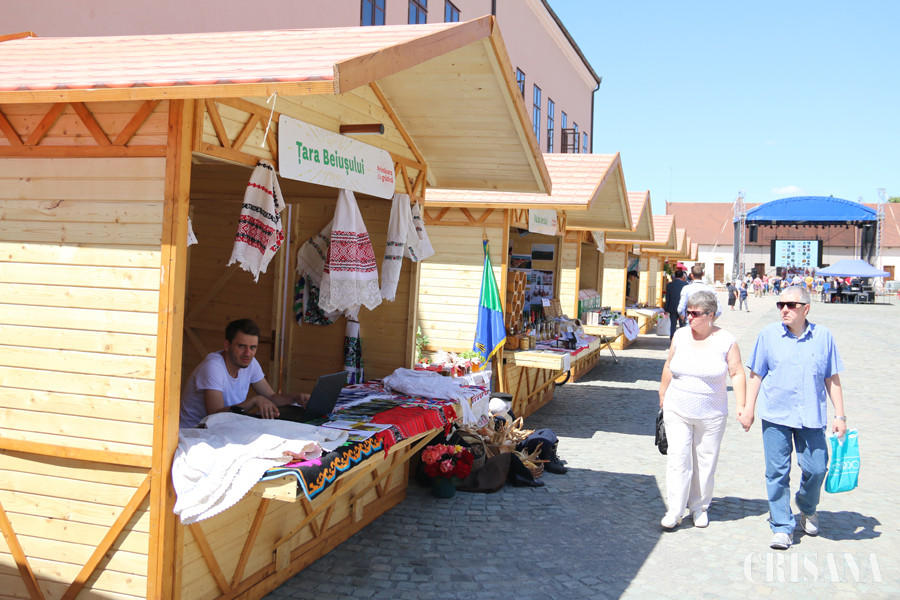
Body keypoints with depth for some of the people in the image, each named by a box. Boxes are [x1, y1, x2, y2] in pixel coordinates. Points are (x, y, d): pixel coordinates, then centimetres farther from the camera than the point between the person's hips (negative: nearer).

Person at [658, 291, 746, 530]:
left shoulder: (726, 341, -6)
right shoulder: (680, 335, 2)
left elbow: (737, 373, -2)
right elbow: (668, 367, 13)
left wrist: (741, 406, -8)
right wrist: (662, 395, 18)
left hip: (711, 415, -1)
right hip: (677, 411, 2)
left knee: (705, 461, 8)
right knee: (678, 458, -5)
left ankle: (700, 508, 24)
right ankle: (674, 511, -1)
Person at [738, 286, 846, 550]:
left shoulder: (823, 336, 1)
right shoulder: (769, 334, 0)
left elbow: (832, 378, 7)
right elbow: (756, 374, 6)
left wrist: (840, 415, 5)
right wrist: (749, 408, 4)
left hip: (812, 417, 1)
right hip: (775, 416, 0)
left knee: (816, 468, 3)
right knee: (777, 472, 0)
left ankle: (807, 508, 34)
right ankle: (782, 527, 13)